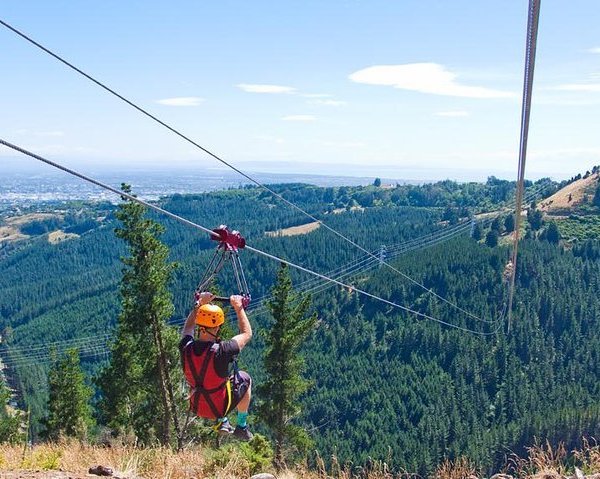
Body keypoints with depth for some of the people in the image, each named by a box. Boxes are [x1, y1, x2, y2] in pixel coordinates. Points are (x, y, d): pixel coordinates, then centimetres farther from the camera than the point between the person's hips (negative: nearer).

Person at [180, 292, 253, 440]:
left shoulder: (186, 349, -20)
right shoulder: (221, 351, -32)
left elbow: (187, 328, 6)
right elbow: (247, 333, -13)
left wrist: (199, 304, 8)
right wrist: (239, 308, -4)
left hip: (197, 407, 4)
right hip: (220, 407, -4)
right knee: (245, 378, 21)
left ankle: (222, 422, 35)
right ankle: (241, 427, 29)